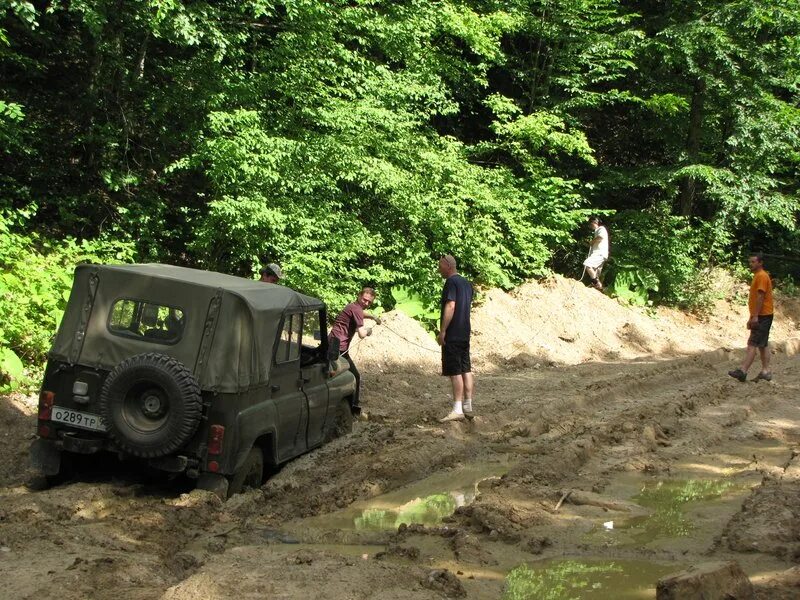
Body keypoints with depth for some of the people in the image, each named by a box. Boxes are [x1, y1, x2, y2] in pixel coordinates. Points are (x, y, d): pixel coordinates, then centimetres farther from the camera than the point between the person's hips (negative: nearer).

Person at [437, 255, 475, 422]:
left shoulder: (451, 282, -12)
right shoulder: (467, 283, 15)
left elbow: (450, 306, -21)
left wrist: (442, 331, -20)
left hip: (452, 335, -9)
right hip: (465, 333, 9)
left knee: (455, 371, -9)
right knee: (466, 370, 10)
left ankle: (457, 410, -11)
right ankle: (468, 407, 14)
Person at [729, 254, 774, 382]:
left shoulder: (762, 276, -13)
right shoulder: (757, 276, 19)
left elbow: (760, 297, -21)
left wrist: (755, 316, -24)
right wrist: (751, 318, 21)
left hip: (762, 317, -11)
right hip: (761, 317, 11)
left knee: (752, 344, -14)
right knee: (762, 344, 11)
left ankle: (743, 371, -19)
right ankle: (766, 371, 13)